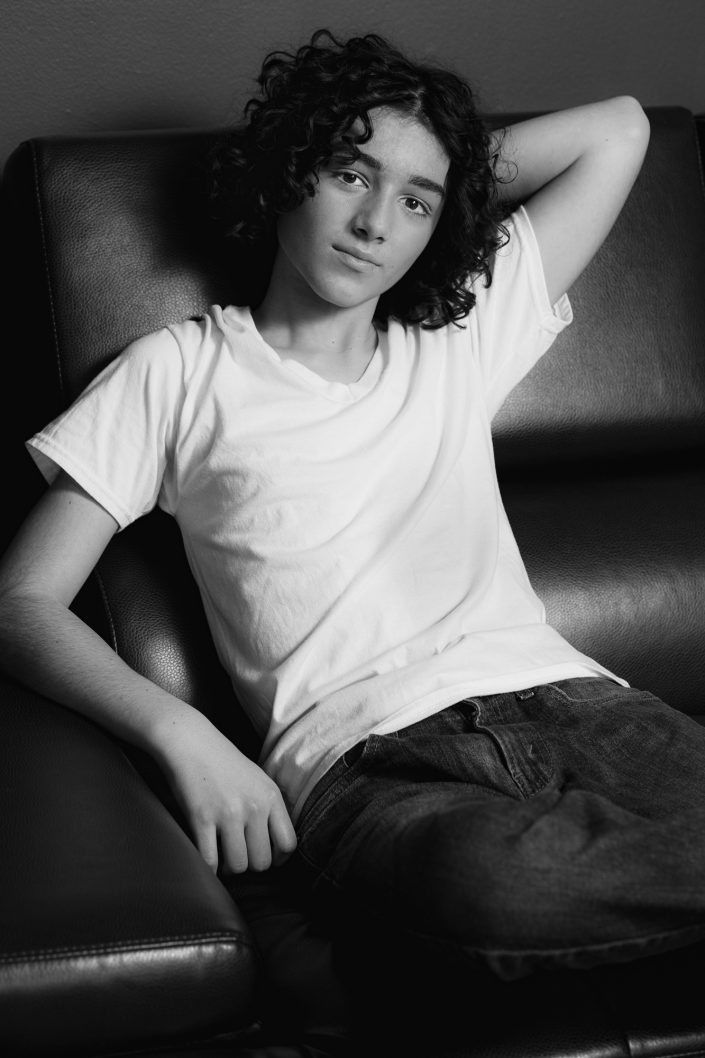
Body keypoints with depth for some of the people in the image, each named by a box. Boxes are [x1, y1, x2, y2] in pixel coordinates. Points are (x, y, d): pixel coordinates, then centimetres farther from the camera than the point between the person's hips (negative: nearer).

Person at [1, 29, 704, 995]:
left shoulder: (458, 342, 24)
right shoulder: (183, 372, 15)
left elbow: (617, 131, 29)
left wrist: (454, 170, 26)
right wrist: (178, 732, -11)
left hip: (561, 697, 3)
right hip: (365, 753, -2)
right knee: (501, 877, -38)